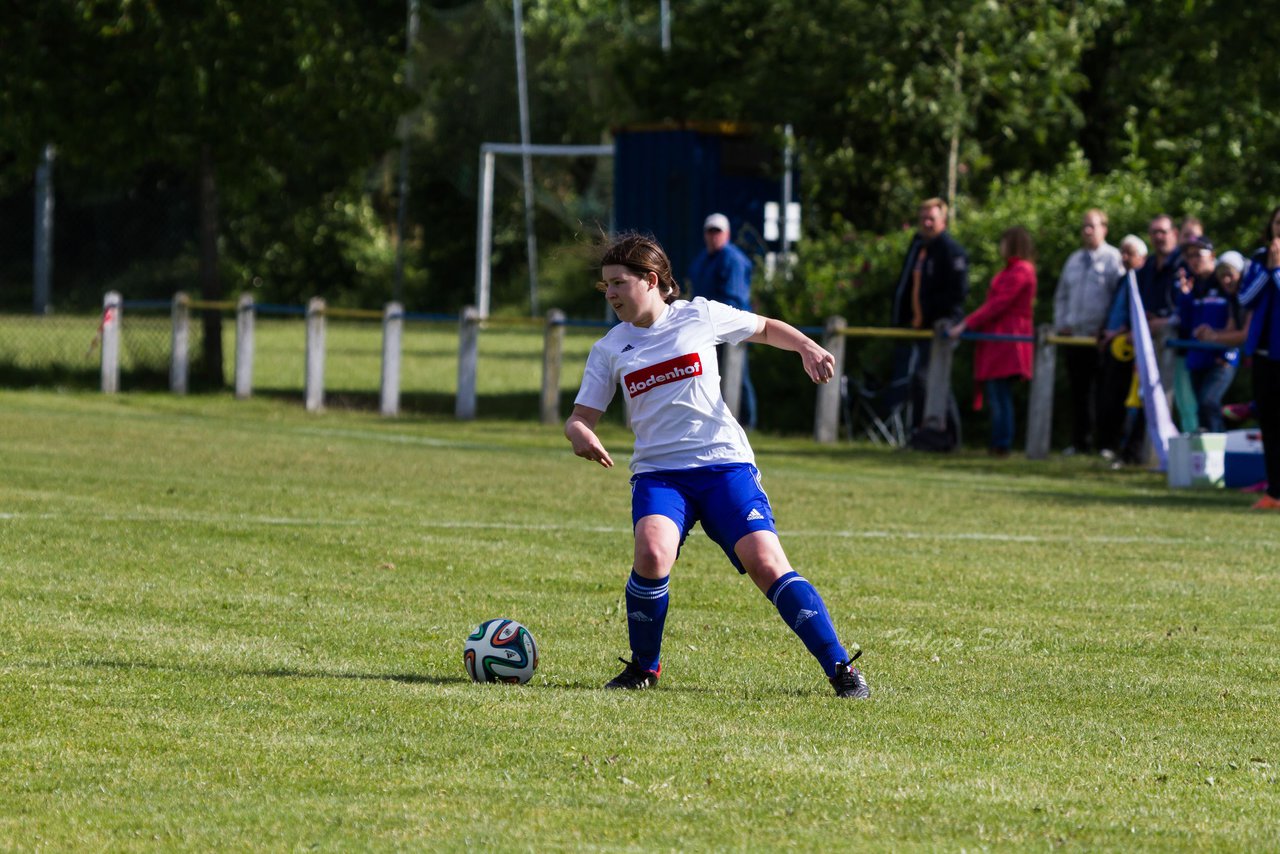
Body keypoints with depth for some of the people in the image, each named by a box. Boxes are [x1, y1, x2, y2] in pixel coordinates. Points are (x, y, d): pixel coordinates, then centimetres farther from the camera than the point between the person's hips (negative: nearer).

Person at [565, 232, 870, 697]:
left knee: (766, 562, -19)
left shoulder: (699, 316, 4)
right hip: (658, 472, 1)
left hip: (725, 464, -1)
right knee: (652, 553, -29)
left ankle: (841, 668, -11)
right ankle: (644, 667, -6)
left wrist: (807, 347, 0)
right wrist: (580, 434, -14)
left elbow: (766, 328, 19)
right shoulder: (609, 349, 9)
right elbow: (580, 418, 10)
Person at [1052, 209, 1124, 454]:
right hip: (1074, 335, 6)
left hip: (1099, 337, -6)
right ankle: (1079, 441, 10)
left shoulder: (1113, 259, -1)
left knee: (1102, 391, -4)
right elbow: (1061, 296, 22)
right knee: (1078, 391, 6)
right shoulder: (1074, 260, 18)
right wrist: (1061, 325, 9)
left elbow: (1120, 296, -6)